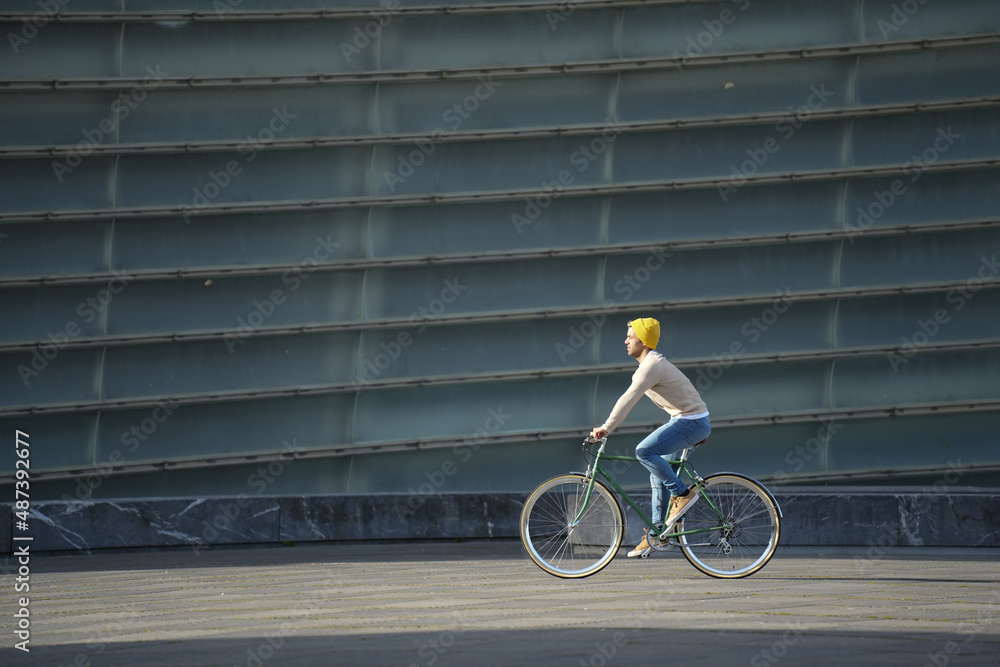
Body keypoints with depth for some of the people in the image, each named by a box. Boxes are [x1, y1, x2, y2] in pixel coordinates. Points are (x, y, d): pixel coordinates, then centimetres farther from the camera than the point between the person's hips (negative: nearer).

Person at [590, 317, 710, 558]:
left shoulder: (652, 365, -18)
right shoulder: (649, 364, 15)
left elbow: (629, 399, -24)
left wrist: (606, 428, -26)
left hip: (692, 421, -10)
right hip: (684, 420, 10)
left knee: (645, 451, -24)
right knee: (658, 474, 12)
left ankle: (682, 493, -14)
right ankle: (658, 531, 16)